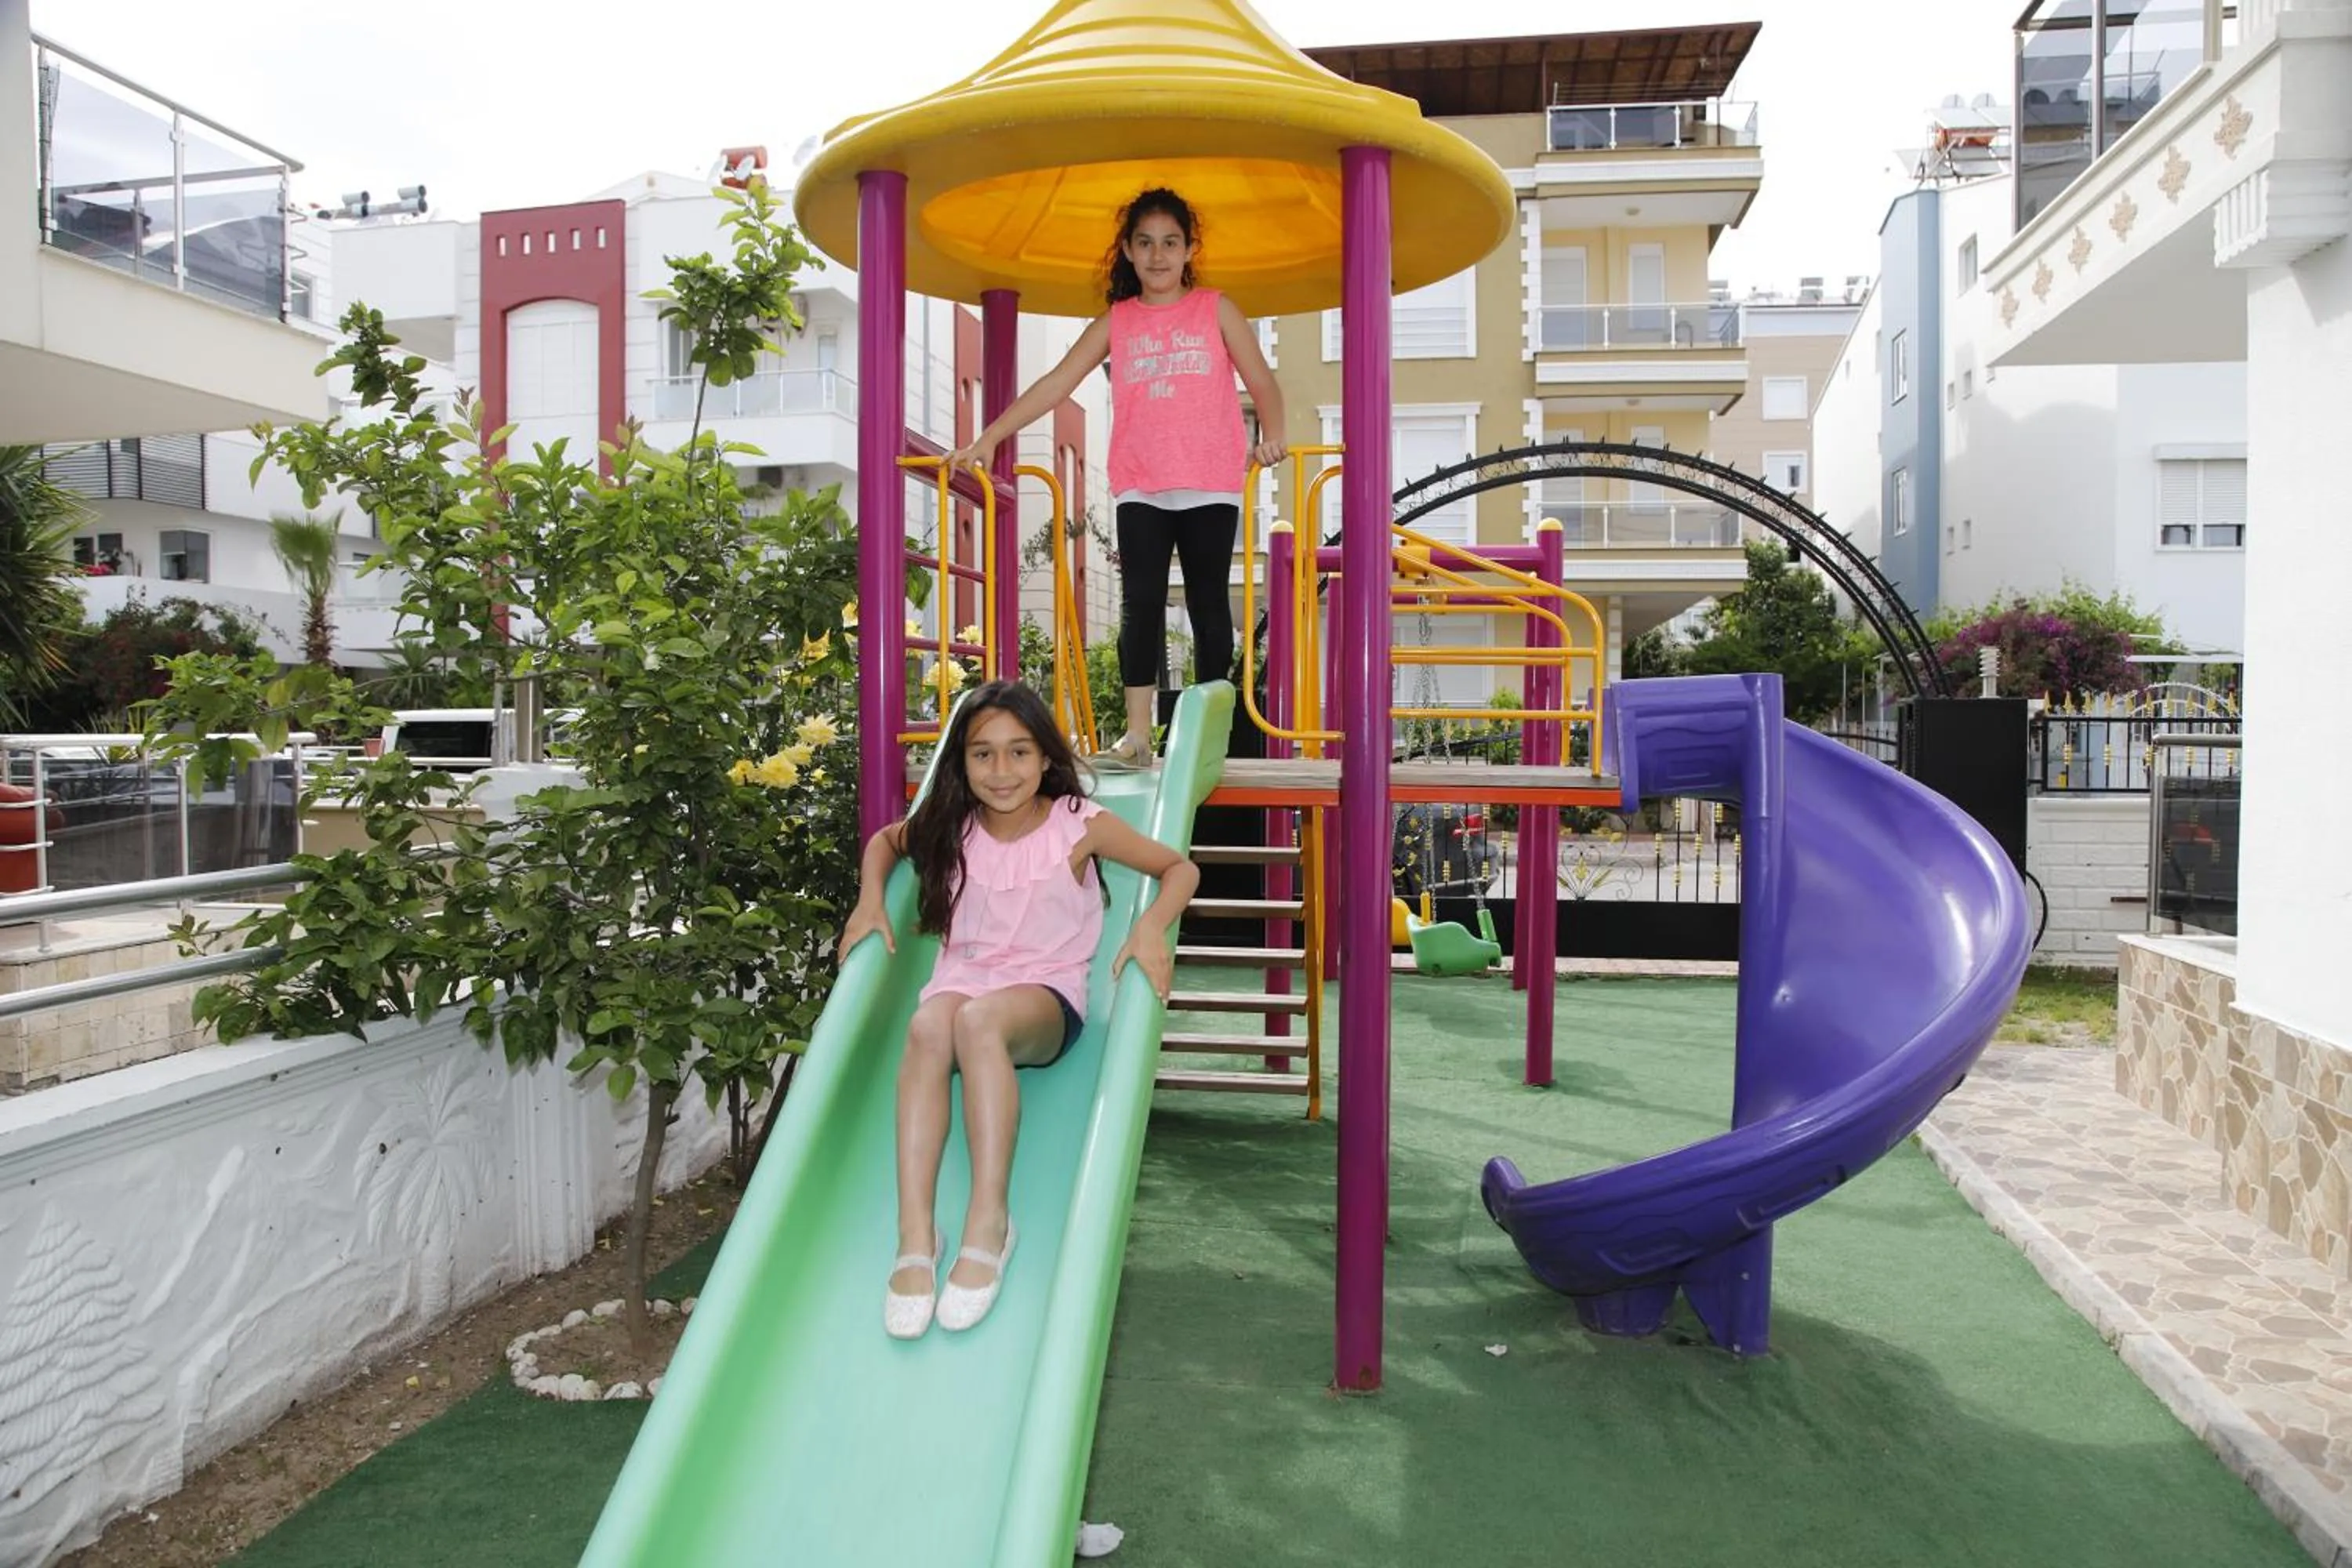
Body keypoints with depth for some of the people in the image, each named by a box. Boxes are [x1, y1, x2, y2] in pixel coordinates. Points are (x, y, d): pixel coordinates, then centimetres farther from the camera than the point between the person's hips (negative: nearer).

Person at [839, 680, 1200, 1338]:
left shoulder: (1078, 825, -6)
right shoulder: (951, 826, 5)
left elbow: (1180, 868, 0)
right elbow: (884, 841, 26)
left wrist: (1152, 925, -19)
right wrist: (870, 901, 7)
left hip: (1047, 995, -3)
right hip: (961, 979, 3)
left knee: (979, 1019, -39)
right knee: (926, 1029, -35)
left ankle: (990, 1218, -37)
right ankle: (914, 1235, -39)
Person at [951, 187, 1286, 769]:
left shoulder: (1215, 310, 7)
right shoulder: (1116, 322, 11)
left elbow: (1261, 381, 3)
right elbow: (1056, 383, 7)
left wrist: (1271, 435, -18)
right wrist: (990, 437, 0)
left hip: (1210, 486, -1)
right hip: (1140, 488, 1)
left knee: (1209, 605, 3)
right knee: (1141, 604, -8)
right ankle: (1136, 736, -10)